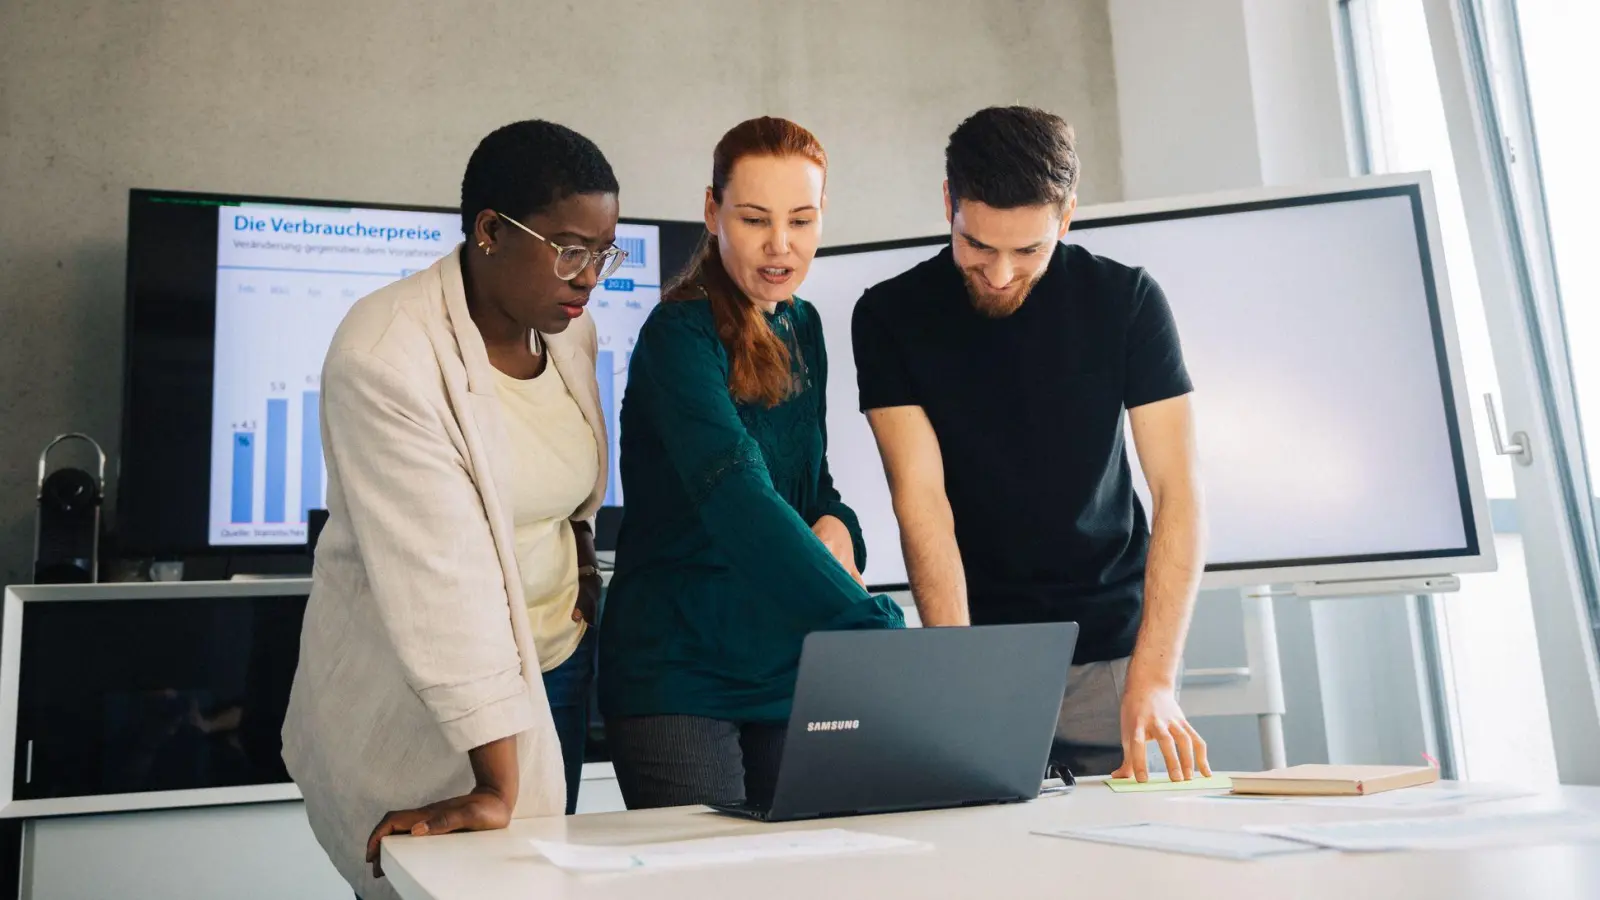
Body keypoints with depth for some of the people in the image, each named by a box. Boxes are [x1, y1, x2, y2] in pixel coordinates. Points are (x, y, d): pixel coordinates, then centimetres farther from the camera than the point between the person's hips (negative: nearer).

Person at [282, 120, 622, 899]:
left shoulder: (571, 328, -1)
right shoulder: (388, 356, -23)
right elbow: (442, 576, -30)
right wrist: (495, 786, -31)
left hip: (558, 664, 7)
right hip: (414, 695, -6)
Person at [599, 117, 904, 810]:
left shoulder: (801, 327, 8)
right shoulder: (680, 334, -15)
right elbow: (740, 499, -30)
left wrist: (837, 527, -8)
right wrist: (878, 629, -39)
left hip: (788, 665, 7)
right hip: (678, 677, -7)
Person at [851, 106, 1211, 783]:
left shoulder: (1126, 300, -7)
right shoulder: (889, 316, -7)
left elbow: (1178, 492, -12)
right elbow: (921, 499, -13)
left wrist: (1152, 680, -23)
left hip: (1111, 648, 1)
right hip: (979, 650, 0)